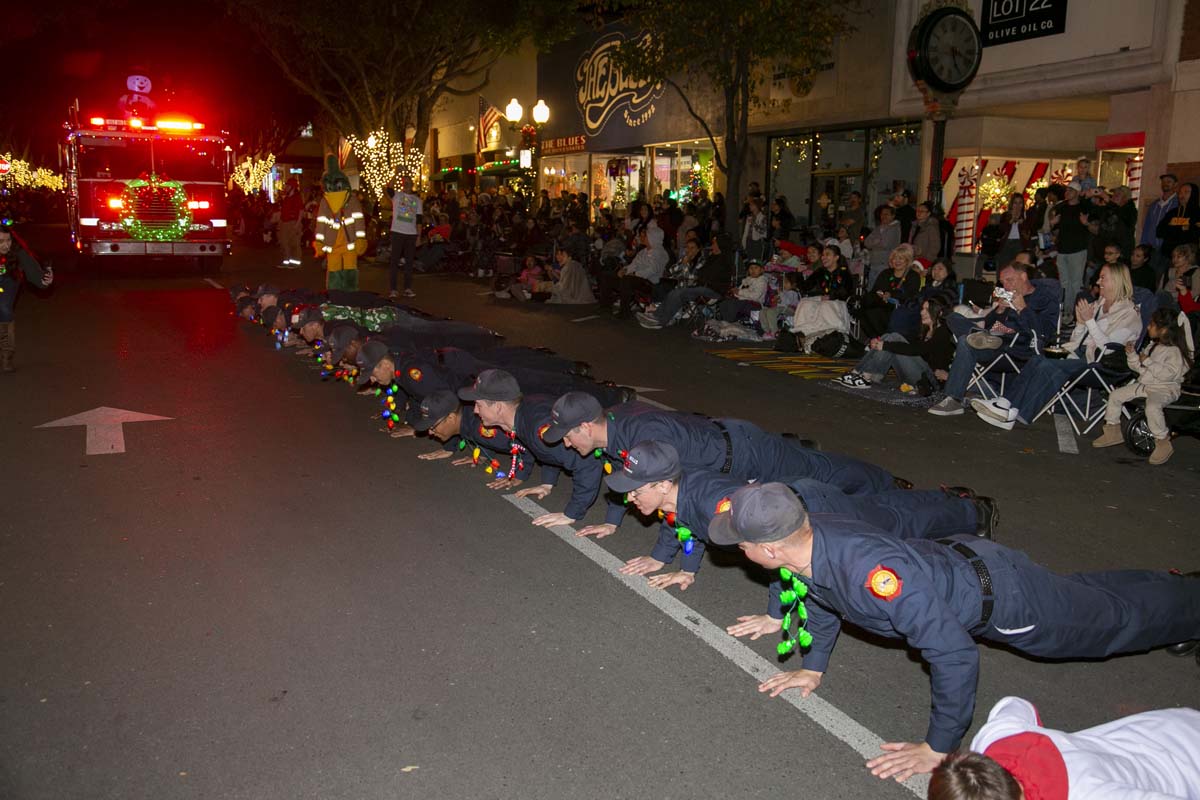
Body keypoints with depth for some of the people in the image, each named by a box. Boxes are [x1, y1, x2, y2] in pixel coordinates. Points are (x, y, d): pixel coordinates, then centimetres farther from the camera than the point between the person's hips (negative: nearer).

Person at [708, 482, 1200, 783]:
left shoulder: (869, 572, -46)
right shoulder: (805, 535, -20)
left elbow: (955, 654, -41)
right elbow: (821, 590, 3)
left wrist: (938, 748, -31)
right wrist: (814, 667, 2)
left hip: (1002, 598, -7)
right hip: (956, 562, 7)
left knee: (1118, 619, 21)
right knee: (1084, 595, 34)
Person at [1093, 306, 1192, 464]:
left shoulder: (1174, 351, -13)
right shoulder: (1152, 346, 13)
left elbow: (1169, 374, -25)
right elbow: (1140, 368, 16)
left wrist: (1148, 361, -22)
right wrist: (1132, 354, 0)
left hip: (1165, 389, -9)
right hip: (1144, 384, 9)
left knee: (1152, 407, -37)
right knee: (1115, 395, 2)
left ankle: (1163, 443, -22)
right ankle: (1112, 431, 11)